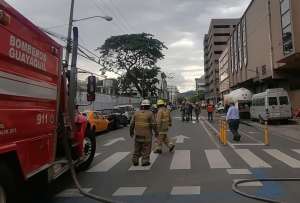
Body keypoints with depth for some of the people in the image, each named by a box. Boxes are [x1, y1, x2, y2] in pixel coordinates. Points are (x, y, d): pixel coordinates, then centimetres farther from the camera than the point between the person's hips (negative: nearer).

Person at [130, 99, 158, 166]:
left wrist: (131, 132, 13)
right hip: (147, 135, -3)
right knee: (146, 149, 8)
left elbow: (132, 124, 0)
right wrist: (156, 132, 0)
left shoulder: (136, 113, -1)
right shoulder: (150, 113, -11)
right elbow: (154, 124, -13)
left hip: (138, 134, 4)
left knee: (137, 148, 16)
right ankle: (145, 162, 11)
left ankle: (135, 161, 17)